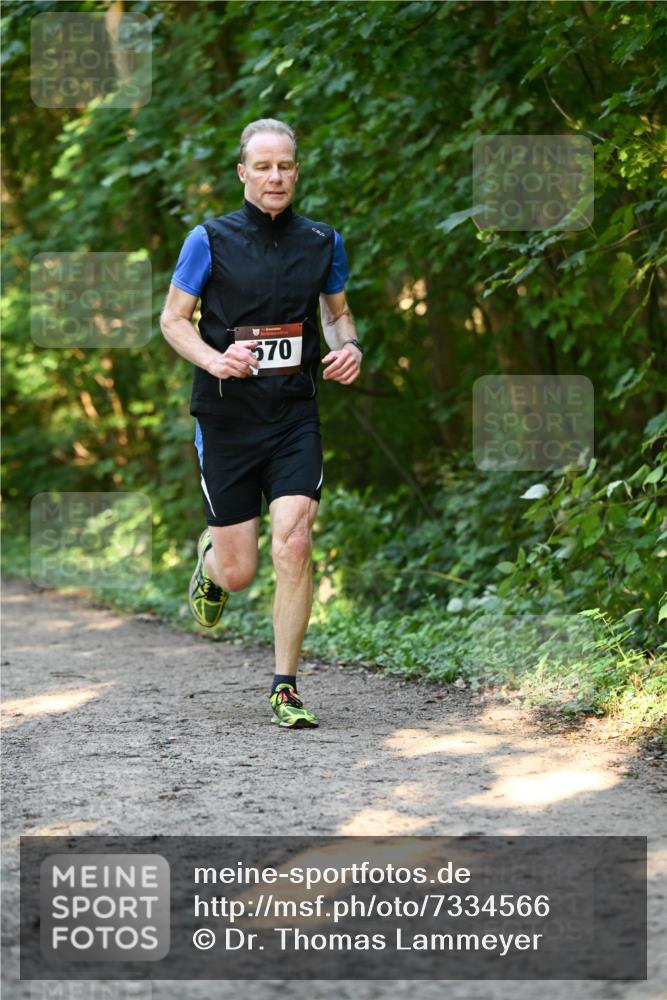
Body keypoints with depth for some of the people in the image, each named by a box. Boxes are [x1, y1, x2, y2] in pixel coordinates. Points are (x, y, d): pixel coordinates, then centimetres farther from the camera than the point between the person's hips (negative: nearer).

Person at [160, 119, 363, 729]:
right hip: (227, 420, -1)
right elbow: (173, 319, 3)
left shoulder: (322, 242, 5)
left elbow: (337, 312, 20)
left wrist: (350, 347, -2)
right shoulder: (210, 241, -4)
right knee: (239, 572, 2)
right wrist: (214, 359, -16)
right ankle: (212, 558, 42)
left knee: (293, 547, -15)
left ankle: (286, 688, -3)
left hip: (295, 418, 1)